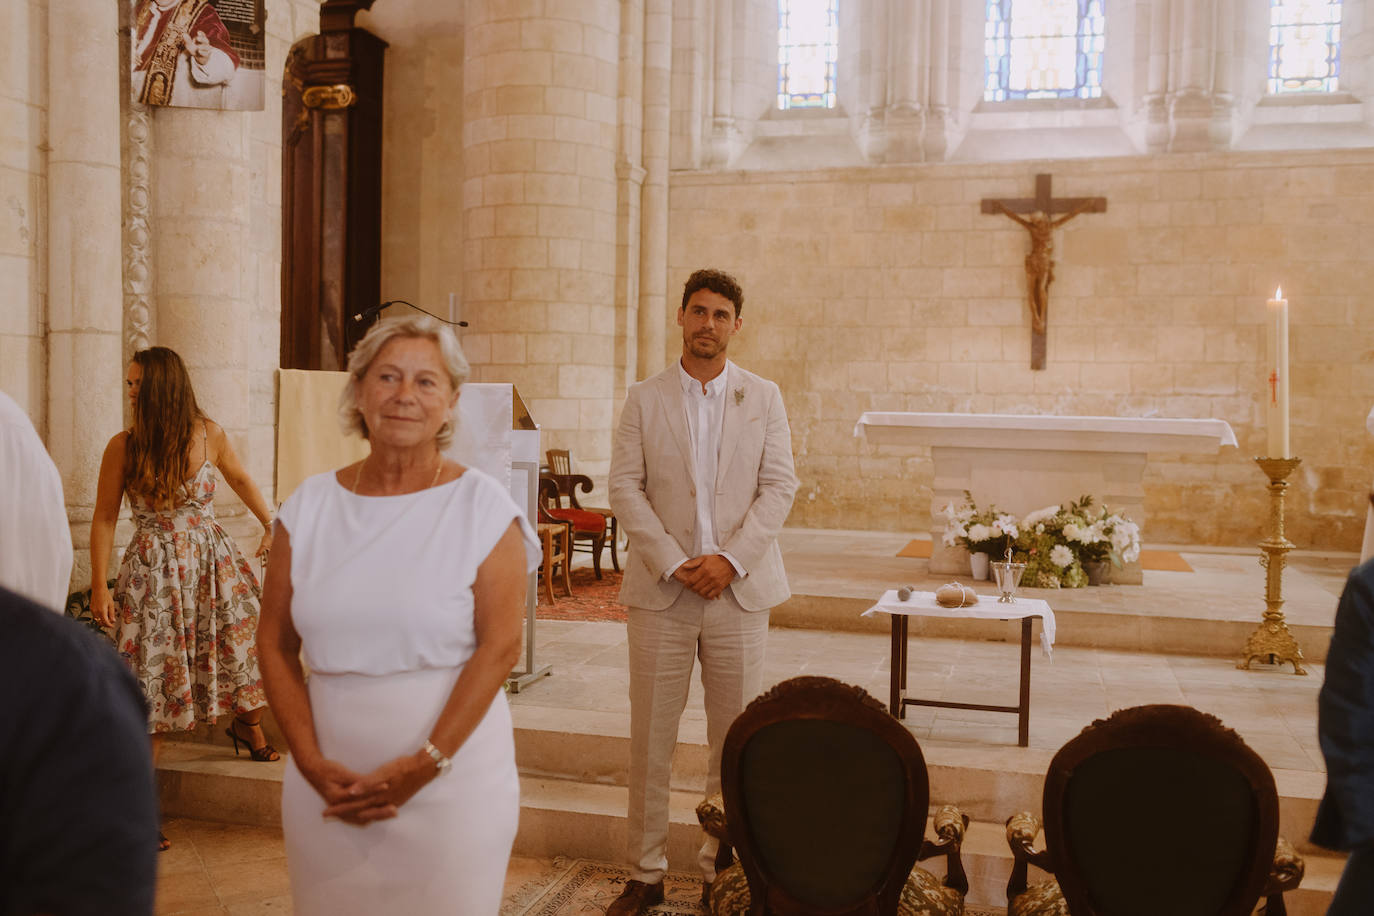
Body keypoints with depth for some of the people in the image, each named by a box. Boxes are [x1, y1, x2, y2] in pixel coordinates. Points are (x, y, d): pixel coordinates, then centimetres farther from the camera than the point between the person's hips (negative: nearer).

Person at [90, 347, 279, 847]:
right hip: (154, 570, -3)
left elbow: (239, 478, 16)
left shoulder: (208, 434, -2)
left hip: (213, 560, 3)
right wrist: (99, 586, -6)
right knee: (153, 679, -2)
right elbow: (104, 518, -3)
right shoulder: (122, 447, -7)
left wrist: (272, 523, 15)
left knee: (250, 636, 2)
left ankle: (248, 725, 33)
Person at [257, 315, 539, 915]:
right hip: (326, 784, 3)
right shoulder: (310, 505, 3)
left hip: (451, 783, -2)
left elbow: (500, 646, -10)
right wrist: (312, 762, -5)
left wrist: (424, 764, -13)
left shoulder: (481, 506, -6)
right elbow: (276, 644, 5)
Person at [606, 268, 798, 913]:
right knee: (650, 737, 4)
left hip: (738, 589, 1)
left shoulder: (764, 399, 8)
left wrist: (730, 559, -11)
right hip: (661, 591, 0)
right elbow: (624, 488, -1)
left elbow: (779, 487, 1)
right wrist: (674, 564, -11)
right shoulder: (645, 400, 5)